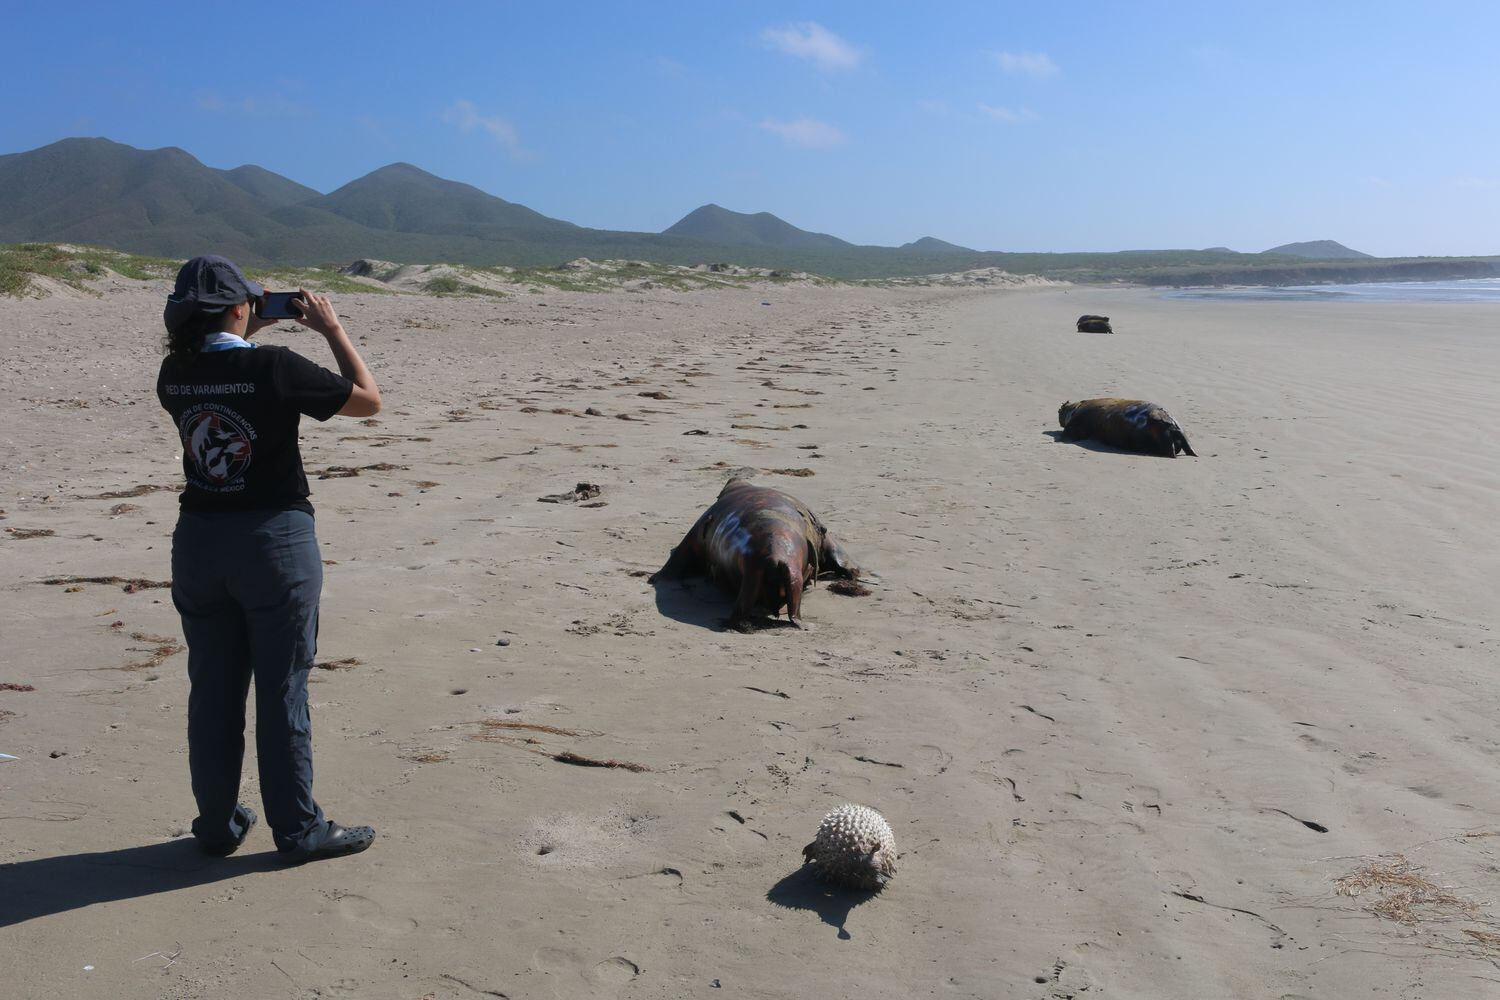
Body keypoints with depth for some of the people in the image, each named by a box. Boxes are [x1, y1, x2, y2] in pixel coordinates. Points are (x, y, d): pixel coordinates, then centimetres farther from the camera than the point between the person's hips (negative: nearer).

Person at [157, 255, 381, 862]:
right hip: (274, 539, -5)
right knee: (282, 690, 4)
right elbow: (368, 399, -5)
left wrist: (248, 335, 21)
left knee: (213, 688, 14)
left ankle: (219, 824, 25)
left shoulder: (174, 375, 1)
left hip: (198, 539, 5)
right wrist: (331, 329, 3)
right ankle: (298, 830, 14)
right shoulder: (275, 368, -16)